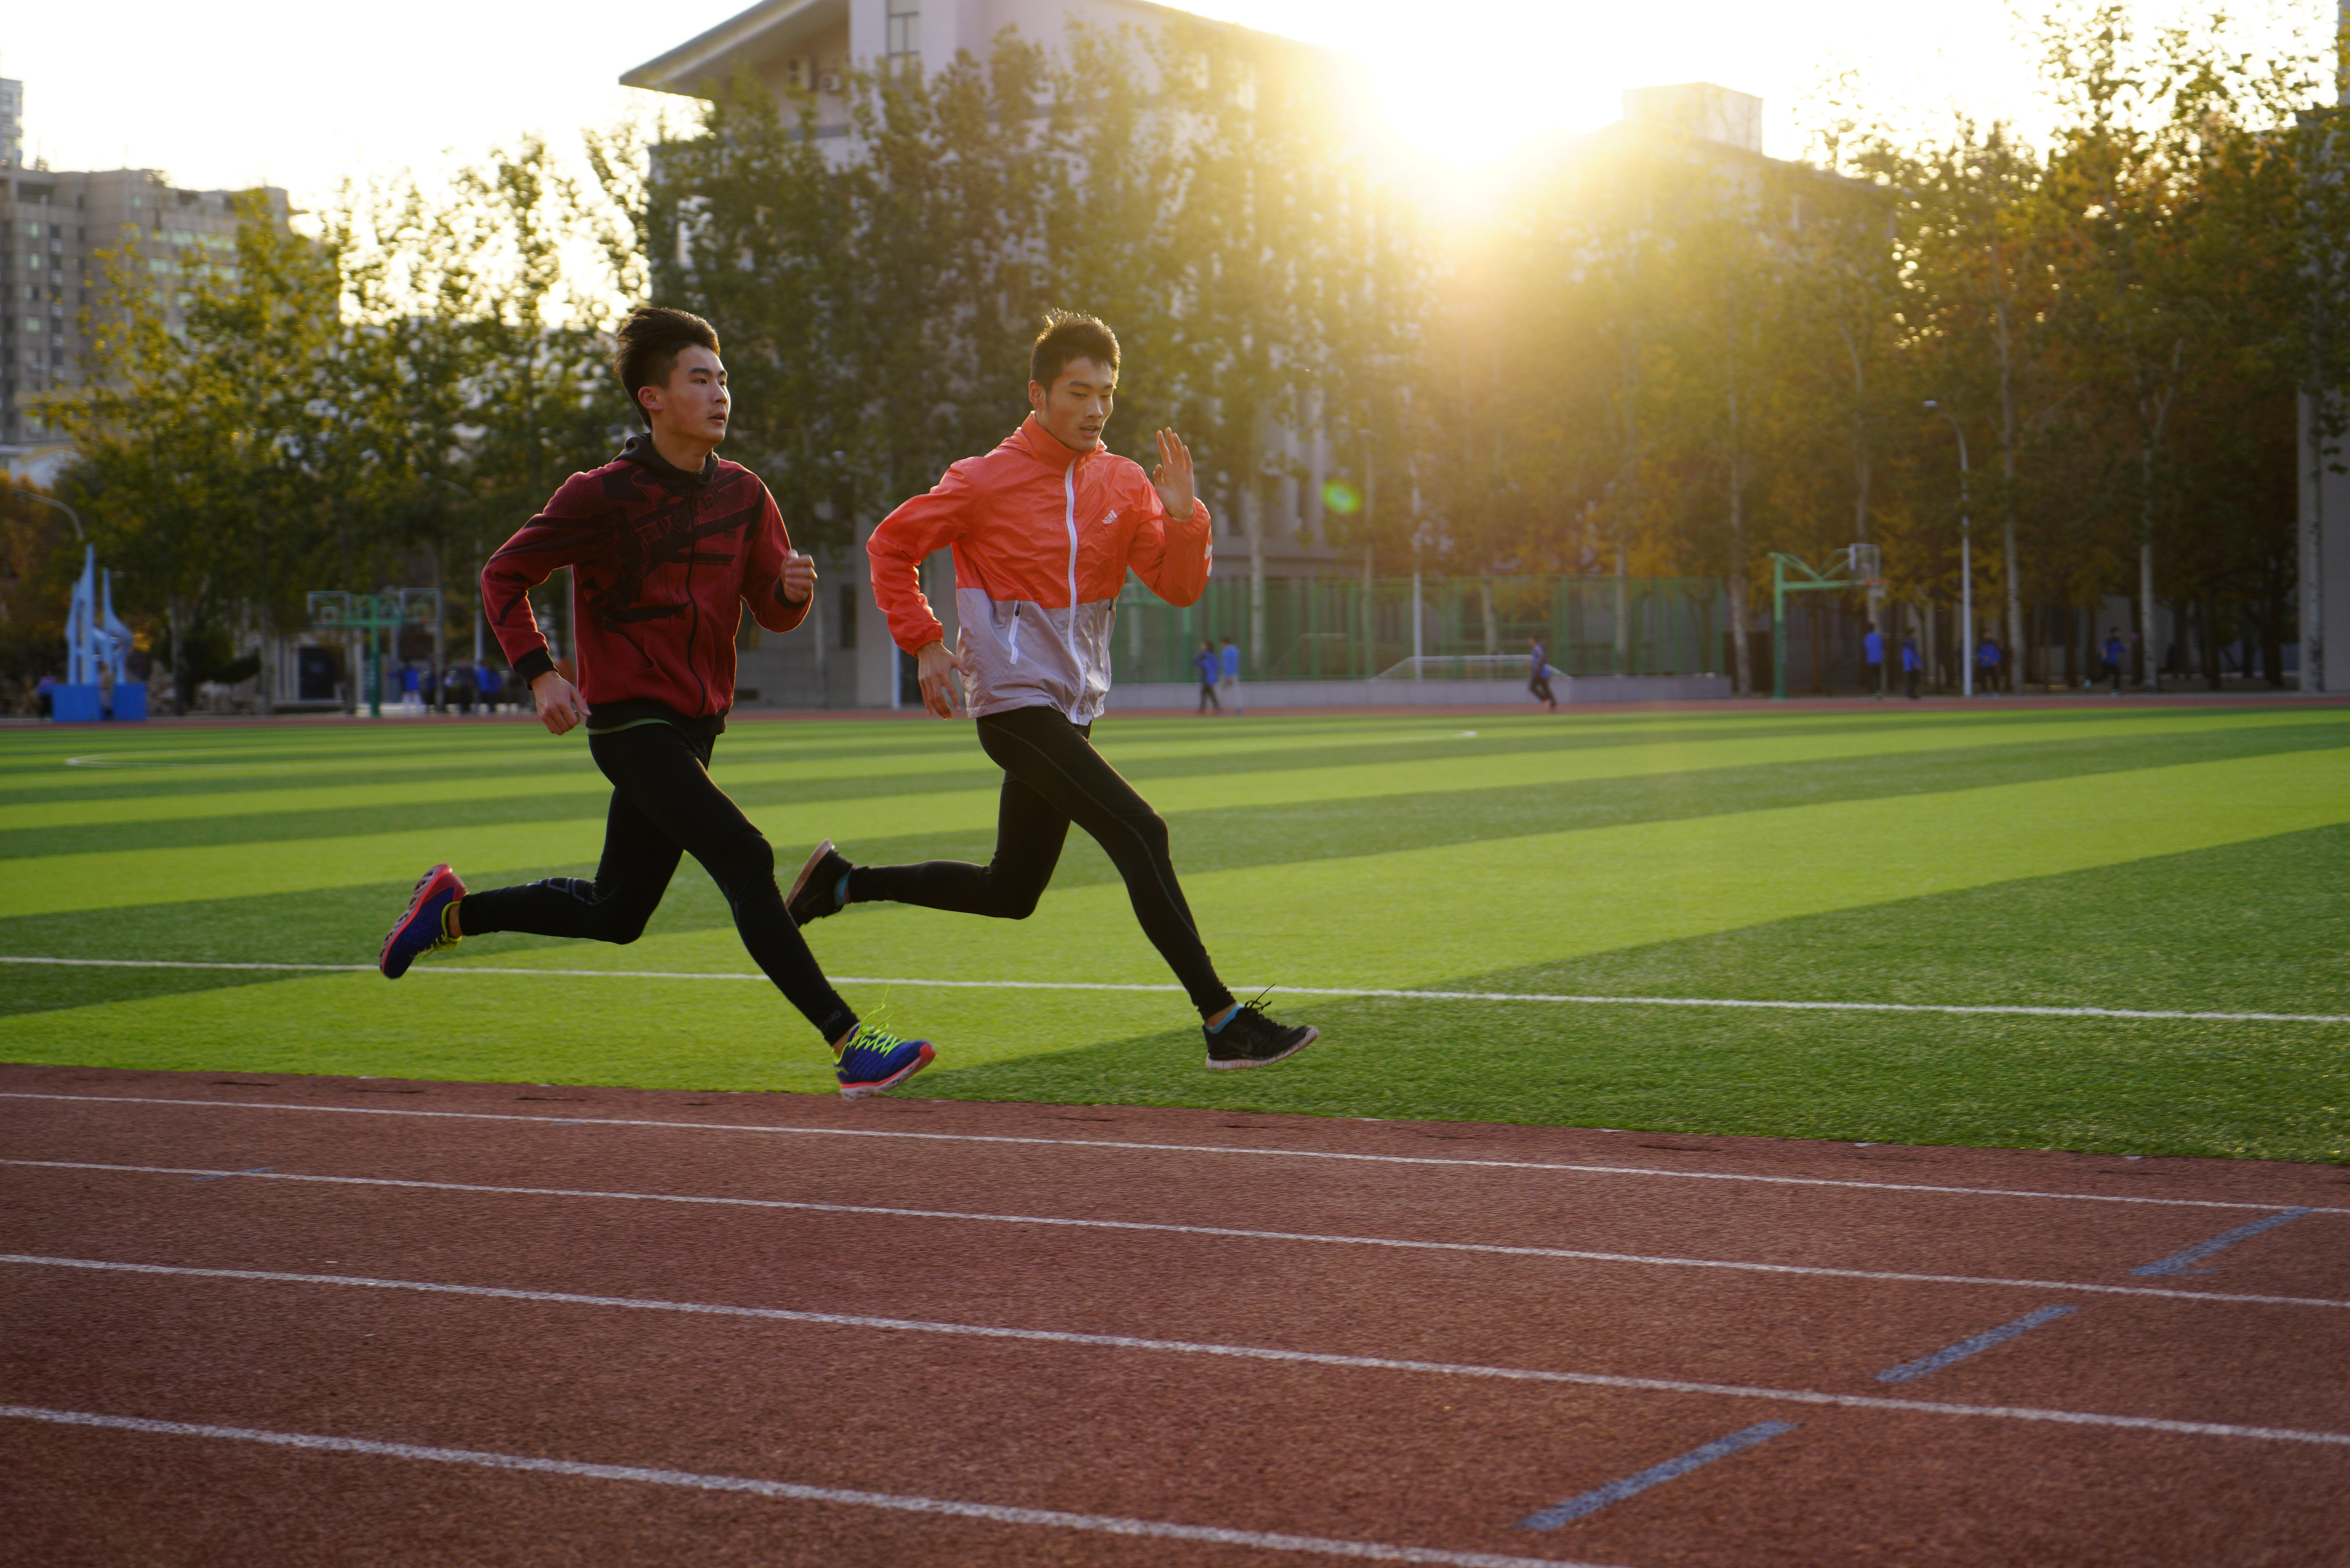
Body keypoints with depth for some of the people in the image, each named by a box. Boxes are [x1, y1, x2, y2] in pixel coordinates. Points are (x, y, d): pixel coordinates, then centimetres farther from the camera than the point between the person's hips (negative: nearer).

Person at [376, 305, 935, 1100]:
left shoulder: (743, 495, 4)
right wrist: (540, 672, -16)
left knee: (615, 914, 16)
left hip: (695, 726, 7)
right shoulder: (604, 496, -12)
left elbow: (773, 612, 8)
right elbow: (504, 576, -4)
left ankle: (453, 912, 35)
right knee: (743, 858, -21)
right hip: (631, 723, -7)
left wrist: (793, 588, -16)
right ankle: (850, 1042, -23)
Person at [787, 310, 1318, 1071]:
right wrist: (924, 644, -3)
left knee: (1011, 892, 15)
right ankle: (1224, 1023, -22)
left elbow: (1179, 587, 2)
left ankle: (843, 882, 31)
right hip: (1014, 703, -7)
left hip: (1072, 710, 7)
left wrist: (1182, 517, -16)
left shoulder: (1125, 485, 7)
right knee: (1139, 832, -20)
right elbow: (891, 546, 4)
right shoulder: (986, 480, -7)